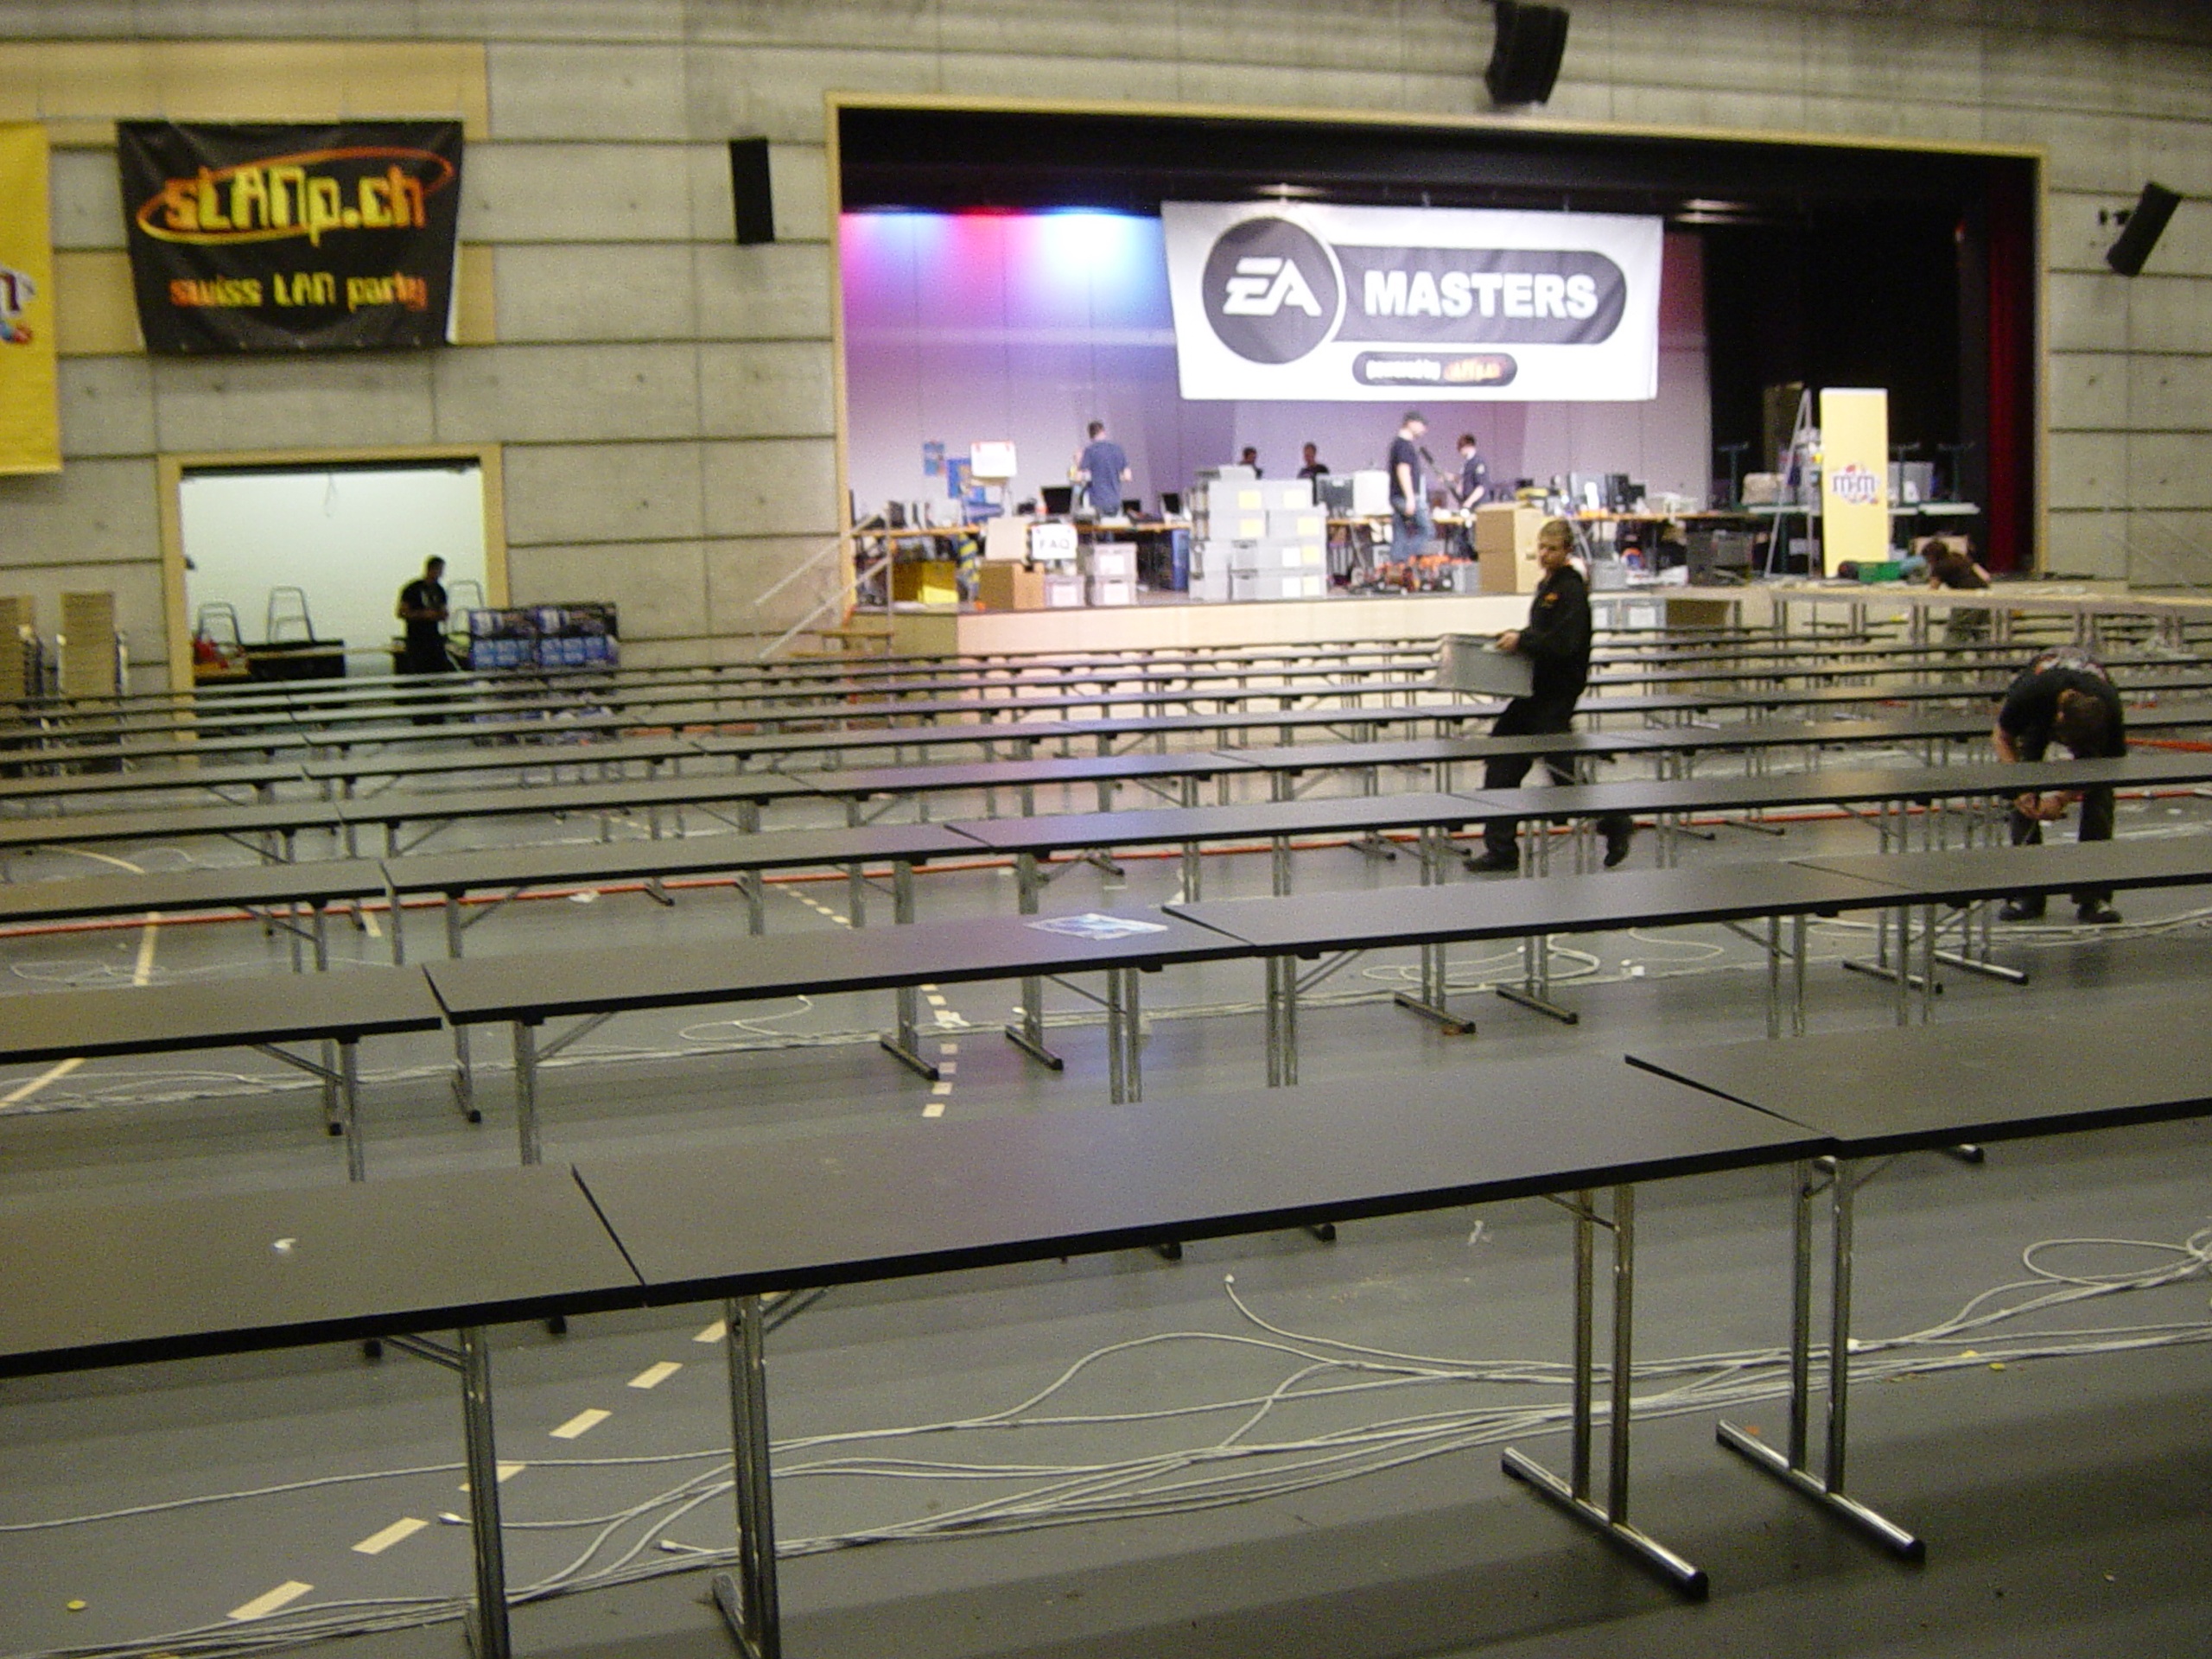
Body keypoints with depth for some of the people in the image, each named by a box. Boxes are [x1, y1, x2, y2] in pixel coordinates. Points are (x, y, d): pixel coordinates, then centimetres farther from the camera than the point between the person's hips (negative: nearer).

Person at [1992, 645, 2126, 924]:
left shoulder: (2110, 709, -39)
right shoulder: (2027, 693, -40)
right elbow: (2002, 738, -19)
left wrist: (2062, 799, -32)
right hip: (2038, 714, 0)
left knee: (2100, 791, -18)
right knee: (2025, 795, -15)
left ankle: (2094, 897, -13)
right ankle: (2026, 894, -7)